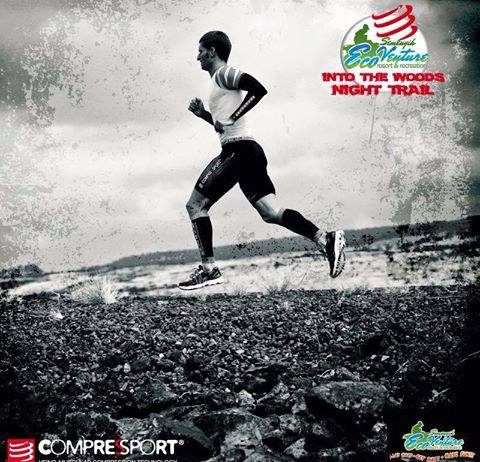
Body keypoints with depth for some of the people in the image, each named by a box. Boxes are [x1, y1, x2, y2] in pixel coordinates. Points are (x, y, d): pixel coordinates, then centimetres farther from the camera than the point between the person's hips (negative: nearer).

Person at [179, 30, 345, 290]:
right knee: (271, 213, 1)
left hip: (238, 150, -10)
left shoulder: (223, 74, -2)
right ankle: (325, 240, -9)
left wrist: (230, 119, -19)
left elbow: (258, 89, -20)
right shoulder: (220, 80, 27)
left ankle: (209, 269, -4)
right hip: (248, 152, 10)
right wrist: (203, 114, 21)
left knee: (195, 205, -3)